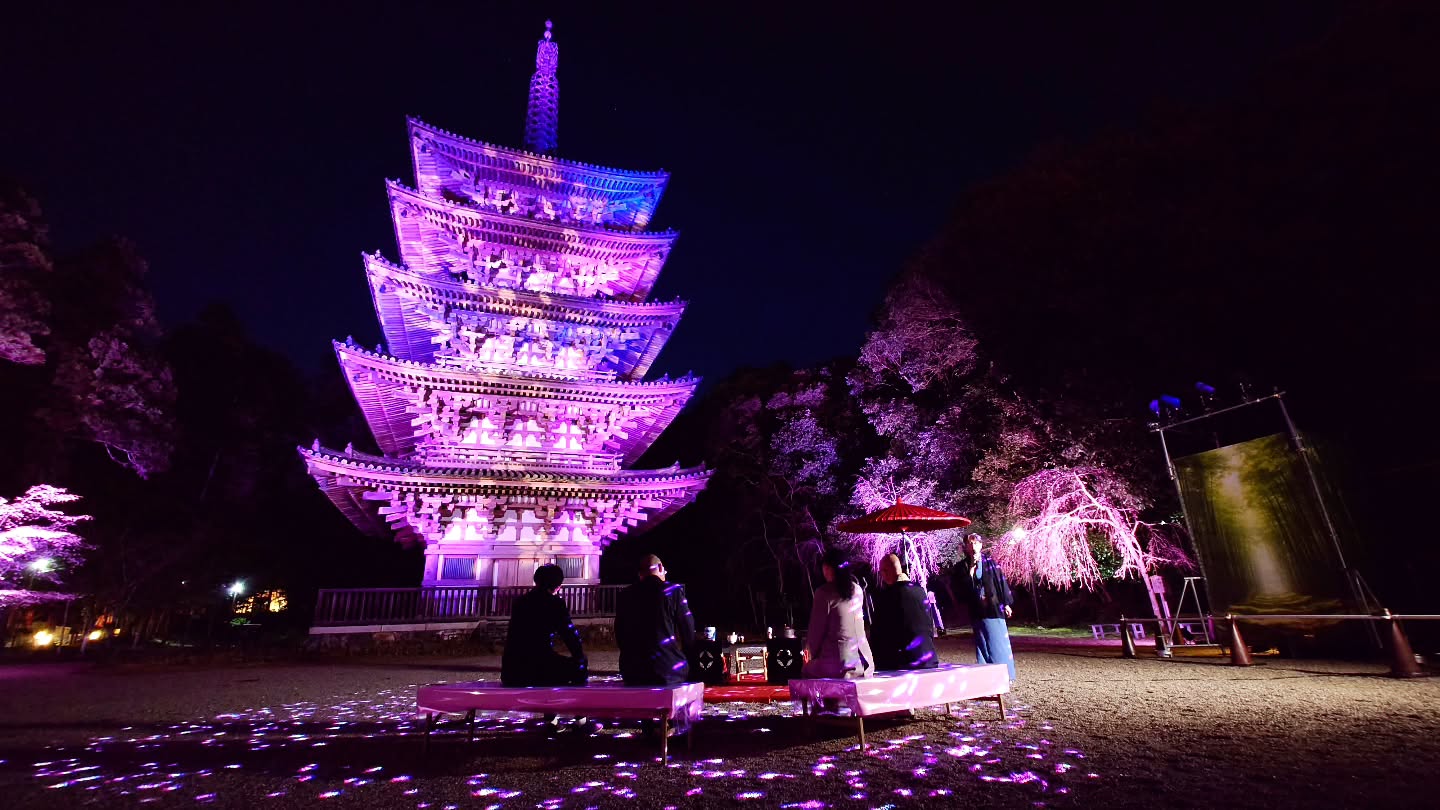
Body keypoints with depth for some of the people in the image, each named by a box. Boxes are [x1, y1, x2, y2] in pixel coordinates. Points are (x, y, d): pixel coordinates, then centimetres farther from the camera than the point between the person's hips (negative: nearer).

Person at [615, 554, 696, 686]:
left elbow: (619, 635, 13)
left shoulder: (624, 595, 6)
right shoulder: (673, 591, -5)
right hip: (668, 669, -3)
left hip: (632, 672, 4)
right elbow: (688, 632, -1)